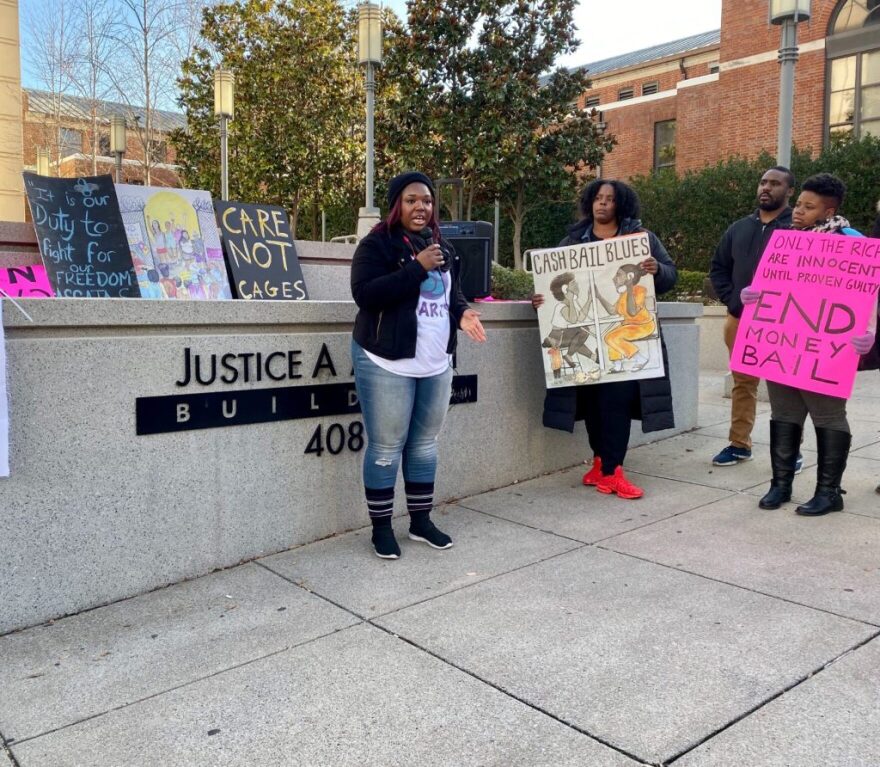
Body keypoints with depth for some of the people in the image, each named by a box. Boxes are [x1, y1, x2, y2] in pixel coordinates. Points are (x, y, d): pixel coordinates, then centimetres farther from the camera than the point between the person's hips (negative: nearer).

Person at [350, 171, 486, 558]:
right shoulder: (377, 244, -7)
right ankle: (381, 526, 14)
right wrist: (417, 267, -22)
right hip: (387, 363, -7)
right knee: (386, 446, 0)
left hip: (436, 364, 7)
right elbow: (365, 294, -21)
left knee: (425, 442, 14)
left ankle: (421, 519, 27)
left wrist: (461, 312, 0)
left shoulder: (443, 247, 14)